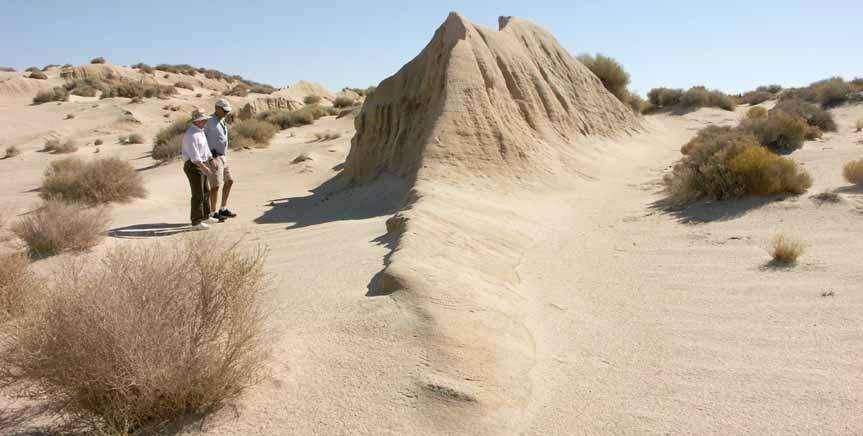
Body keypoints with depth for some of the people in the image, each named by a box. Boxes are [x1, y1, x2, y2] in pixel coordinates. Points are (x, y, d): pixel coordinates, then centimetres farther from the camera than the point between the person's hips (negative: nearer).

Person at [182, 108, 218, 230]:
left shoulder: (201, 131, 12)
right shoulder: (191, 134, -20)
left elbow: (206, 148, 18)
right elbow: (194, 154, -27)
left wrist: (211, 162, 13)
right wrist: (204, 168, -34)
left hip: (201, 164, 10)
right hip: (193, 166, -10)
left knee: (205, 191, 19)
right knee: (198, 194, -7)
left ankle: (205, 216, 31)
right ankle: (196, 222, -3)